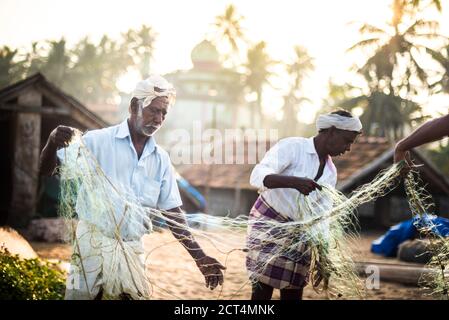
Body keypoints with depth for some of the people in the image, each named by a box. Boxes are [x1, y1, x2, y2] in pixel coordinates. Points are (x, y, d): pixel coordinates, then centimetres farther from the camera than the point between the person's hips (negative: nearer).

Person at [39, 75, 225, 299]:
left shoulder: (161, 159, 6)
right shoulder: (98, 141, -7)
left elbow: (173, 213, 8)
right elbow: (46, 171, -8)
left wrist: (200, 257, 1)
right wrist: (52, 143, -30)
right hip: (94, 241, -4)